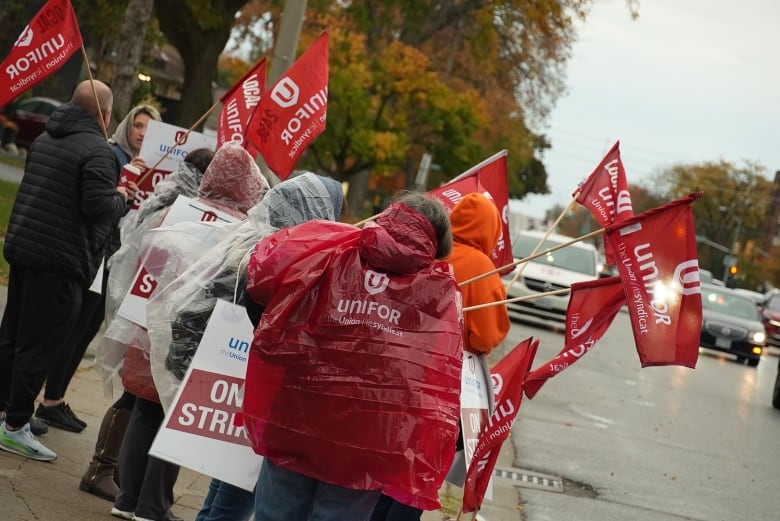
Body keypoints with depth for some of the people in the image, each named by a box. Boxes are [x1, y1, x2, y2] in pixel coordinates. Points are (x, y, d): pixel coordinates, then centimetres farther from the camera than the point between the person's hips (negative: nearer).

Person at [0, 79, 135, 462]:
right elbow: (100, 208, -23)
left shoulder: (45, 139, 13)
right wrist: (122, 197, -1)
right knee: (40, 344, -2)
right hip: (61, 260, -9)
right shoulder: (97, 151, -15)